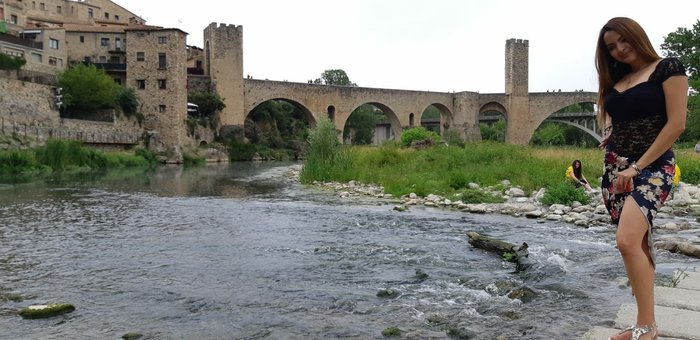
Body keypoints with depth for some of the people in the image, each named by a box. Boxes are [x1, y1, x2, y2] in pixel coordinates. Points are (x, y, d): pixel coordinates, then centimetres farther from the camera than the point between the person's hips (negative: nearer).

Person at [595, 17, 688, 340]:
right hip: (615, 168, 6)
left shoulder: (667, 67, -3)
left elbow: (676, 124, -11)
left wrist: (638, 166, -15)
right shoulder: (616, 80, 15)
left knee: (628, 241, -23)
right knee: (638, 244, 7)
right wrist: (611, 138, 6)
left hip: (652, 166, -6)